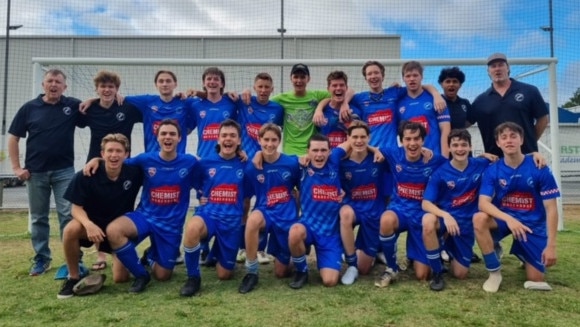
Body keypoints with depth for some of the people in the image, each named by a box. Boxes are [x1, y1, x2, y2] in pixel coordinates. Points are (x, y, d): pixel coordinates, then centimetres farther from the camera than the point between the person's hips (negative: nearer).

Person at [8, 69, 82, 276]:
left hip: (64, 170, -1)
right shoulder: (29, 108, 2)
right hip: (35, 172, 2)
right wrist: (16, 167, -2)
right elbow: (13, 138, 5)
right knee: (38, 218, 11)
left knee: (68, 215, -2)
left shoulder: (73, 106, -1)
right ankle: (41, 258, 24)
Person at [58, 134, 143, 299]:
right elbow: (76, 208, -16)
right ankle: (73, 277, -12)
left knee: (121, 278, -5)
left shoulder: (134, 171, -18)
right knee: (70, 230, -35)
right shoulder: (86, 176, -20)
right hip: (94, 223, 0)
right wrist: (88, 224, -37)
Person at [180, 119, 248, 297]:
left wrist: (244, 219, 12)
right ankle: (193, 277, -16)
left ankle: (216, 252, 40)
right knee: (192, 227, -39)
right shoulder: (205, 163, 0)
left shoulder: (244, 165, 1)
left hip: (232, 220, 1)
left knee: (225, 274, 3)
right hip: (208, 214, 0)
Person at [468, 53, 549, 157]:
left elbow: (543, 118, 7)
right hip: (494, 160, 1)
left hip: (527, 156, -1)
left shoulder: (529, 91, 3)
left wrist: (530, 142, 5)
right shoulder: (481, 100, 7)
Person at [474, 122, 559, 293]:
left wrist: (551, 246, -15)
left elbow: (551, 209, -11)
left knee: (536, 280, -4)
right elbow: (483, 203, -20)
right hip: (504, 219, 1)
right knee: (479, 219, -33)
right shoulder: (492, 170, -9)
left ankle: (524, 255, 33)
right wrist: (508, 219, -37)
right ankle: (494, 272, -15)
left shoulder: (539, 169, -13)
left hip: (533, 225, 0)